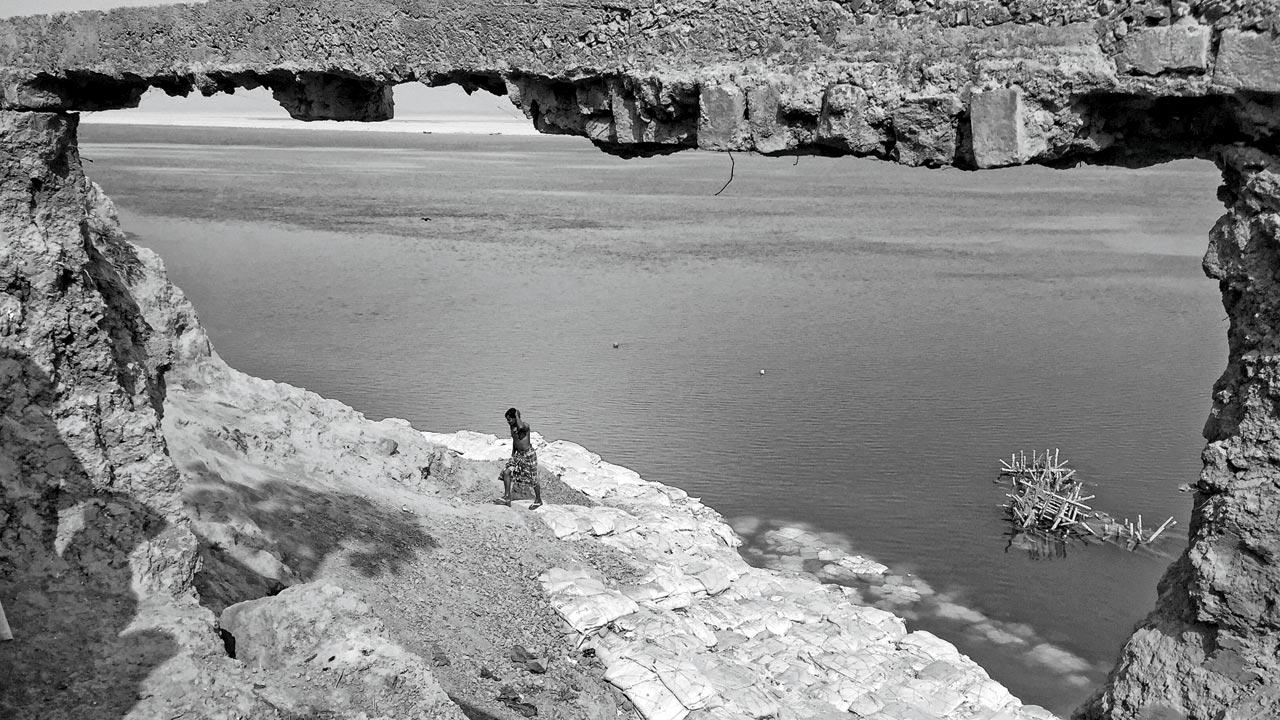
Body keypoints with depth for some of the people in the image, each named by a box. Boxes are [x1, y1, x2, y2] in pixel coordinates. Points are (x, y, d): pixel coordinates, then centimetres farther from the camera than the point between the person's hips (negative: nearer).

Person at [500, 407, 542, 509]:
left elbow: (521, 427, -43)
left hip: (528, 454, -7)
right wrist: (513, 454, 24)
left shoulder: (525, 425, -17)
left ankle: (538, 501, 20)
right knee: (506, 472, -9)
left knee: (533, 479, 3)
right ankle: (507, 497, -4)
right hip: (518, 455, 7)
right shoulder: (512, 427, 6)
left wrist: (517, 415, -27)